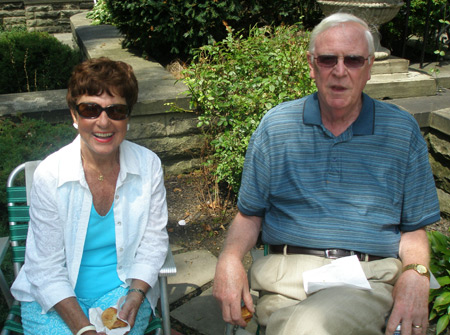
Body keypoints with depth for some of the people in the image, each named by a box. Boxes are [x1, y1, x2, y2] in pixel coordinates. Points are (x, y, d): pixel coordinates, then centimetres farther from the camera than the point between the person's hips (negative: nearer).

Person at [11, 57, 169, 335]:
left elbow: (153, 241, 0)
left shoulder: (148, 165, -7)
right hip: (54, 297, -1)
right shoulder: (50, 174, -13)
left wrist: (135, 297, -15)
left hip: (123, 287, 1)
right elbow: (47, 268, -12)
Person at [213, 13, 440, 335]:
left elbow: (413, 228, 12)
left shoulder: (403, 130, 8)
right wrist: (230, 259, -9)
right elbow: (250, 214, 11)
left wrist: (415, 273, -9)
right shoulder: (276, 126, 8)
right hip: (288, 273, 1)